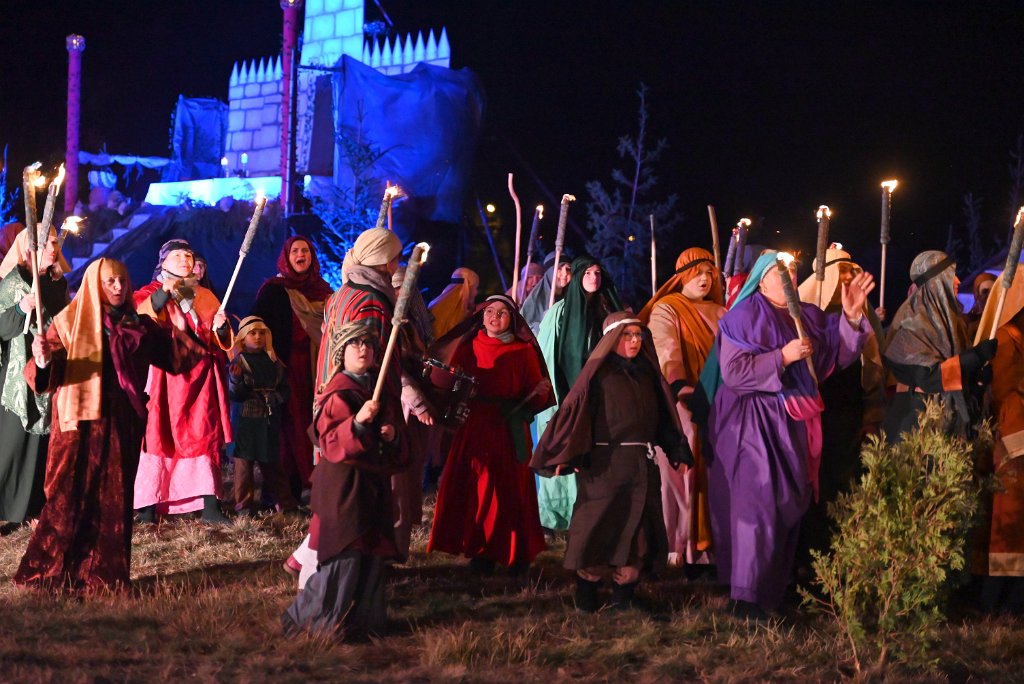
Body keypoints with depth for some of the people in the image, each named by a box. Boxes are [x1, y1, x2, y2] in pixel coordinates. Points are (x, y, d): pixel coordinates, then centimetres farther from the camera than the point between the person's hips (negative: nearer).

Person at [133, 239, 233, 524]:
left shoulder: (206, 297, 19)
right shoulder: (152, 293, 6)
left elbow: (224, 342, 17)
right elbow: (141, 318, -17)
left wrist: (221, 327, -5)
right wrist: (164, 292, -31)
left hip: (201, 378, 4)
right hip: (166, 377, -4)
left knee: (204, 437, -1)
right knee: (160, 436, -8)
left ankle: (210, 506, -3)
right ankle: (147, 506, -7)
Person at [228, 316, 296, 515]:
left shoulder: (272, 362, 10)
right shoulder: (238, 362, -3)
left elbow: (284, 386, 15)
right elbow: (235, 394, -9)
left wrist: (278, 398, -5)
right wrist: (235, 379, -29)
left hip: (269, 419, 3)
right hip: (245, 420, -3)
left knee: (272, 462, 10)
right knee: (244, 461, -1)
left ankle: (285, 501, 18)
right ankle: (244, 505, 6)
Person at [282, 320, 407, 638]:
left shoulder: (383, 392, 13)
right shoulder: (337, 394, -8)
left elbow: (398, 437, 23)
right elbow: (329, 443, -16)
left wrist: (392, 436, 0)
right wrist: (358, 422, -29)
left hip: (376, 481, 7)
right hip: (343, 482, -7)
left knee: (372, 554, 6)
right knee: (344, 553, -9)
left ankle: (365, 620, 15)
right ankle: (309, 617, 1)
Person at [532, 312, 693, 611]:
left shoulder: (647, 373, 14)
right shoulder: (599, 373, -2)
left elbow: (663, 417, 18)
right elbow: (574, 409, -10)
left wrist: (677, 452, 11)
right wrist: (565, 455, -19)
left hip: (642, 465, 5)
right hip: (604, 464, -5)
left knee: (637, 530, 4)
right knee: (597, 528, -2)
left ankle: (624, 594, 13)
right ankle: (586, 595, 9)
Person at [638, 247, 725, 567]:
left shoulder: (718, 313, 19)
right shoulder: (666, 309, -1)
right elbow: (666, 348, -16)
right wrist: (680, 385, -33)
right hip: (682, 404, -5)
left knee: (711, 474, 2)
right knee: (682, 472, -6)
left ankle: (708, 541, 9)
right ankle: (678, 548, -2)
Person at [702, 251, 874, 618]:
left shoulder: (810, 316, 12)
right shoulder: (744, 317, -7)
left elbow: (839, 354, 6)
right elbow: (732, 372, -16)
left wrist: (851, 316, -6)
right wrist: (783, 356, -20)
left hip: (796, 422, 7)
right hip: (755, 422, -7)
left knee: (791, 503, 10)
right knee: (758, 504, -9)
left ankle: (776, 587, 22)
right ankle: (746, 597, -4)